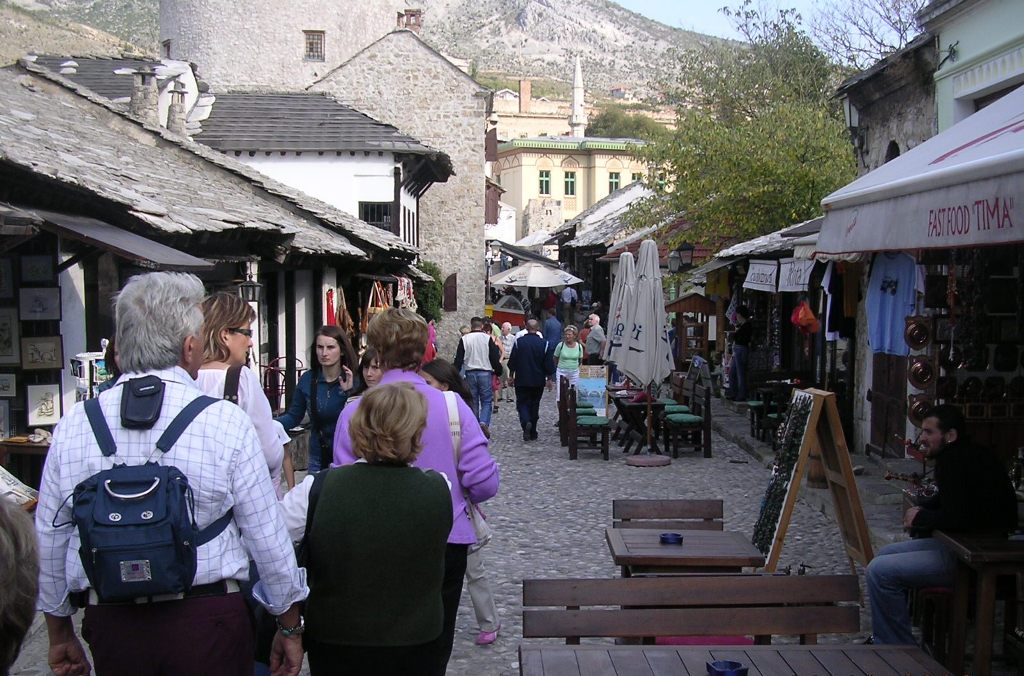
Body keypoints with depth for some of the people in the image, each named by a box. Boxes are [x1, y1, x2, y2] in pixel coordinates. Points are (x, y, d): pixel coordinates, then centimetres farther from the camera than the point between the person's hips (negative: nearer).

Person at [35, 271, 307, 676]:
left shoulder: (73, 426, -2)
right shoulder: (226, 422, -12)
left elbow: (48, 538, 5)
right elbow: (267, 536, -9)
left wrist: (59, 632, 19)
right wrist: (290, 627, 4)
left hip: (110, 624, 3)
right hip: (208, 620, -3)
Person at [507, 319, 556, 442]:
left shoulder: (518, 342, -6)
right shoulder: (544, 344, -4)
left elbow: (512, 361, -1)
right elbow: (549, 364, -2)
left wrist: (511, 376, 11)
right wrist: (549, 379, 8)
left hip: (521, 380, -1)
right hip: (538, 381, 1)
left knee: (522, 403, 6)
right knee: (534, 405, 12)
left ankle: (526, 422, -22)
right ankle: (532, 432, 16)